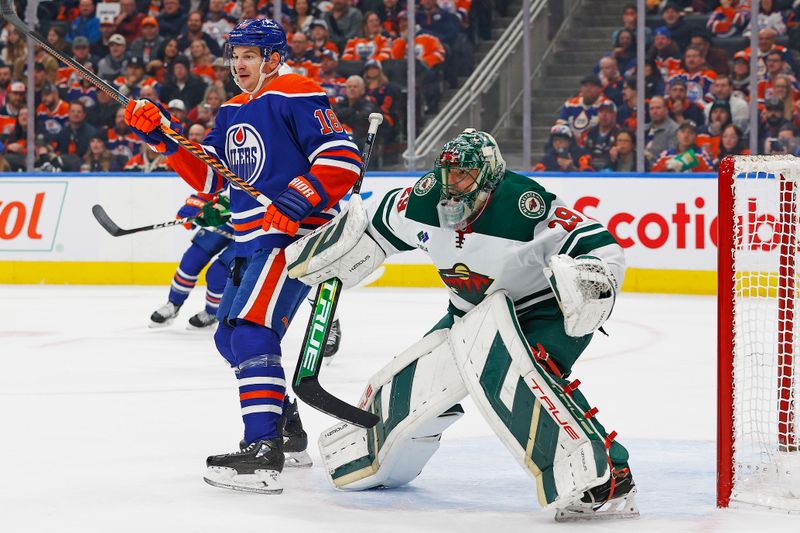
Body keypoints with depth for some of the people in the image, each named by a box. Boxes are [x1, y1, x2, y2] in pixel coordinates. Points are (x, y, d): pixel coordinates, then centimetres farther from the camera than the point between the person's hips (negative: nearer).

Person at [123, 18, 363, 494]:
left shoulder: (297, 96, -10)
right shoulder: (233, 112, 18)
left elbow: (344, 160, -18)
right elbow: (209, 180, 14)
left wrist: (295, 202, -28)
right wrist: (161, 138, 4)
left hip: (296, 235, -10)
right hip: (254, 240, 10)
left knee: (252, 331, -24)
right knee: (231, 336, 18)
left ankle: (263, 455, -32)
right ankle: (288, 432, 33)